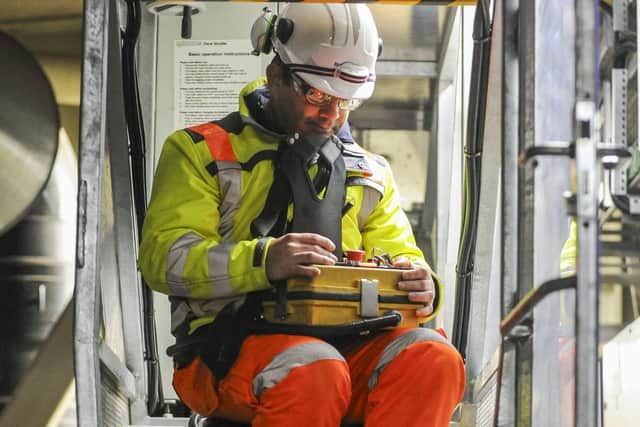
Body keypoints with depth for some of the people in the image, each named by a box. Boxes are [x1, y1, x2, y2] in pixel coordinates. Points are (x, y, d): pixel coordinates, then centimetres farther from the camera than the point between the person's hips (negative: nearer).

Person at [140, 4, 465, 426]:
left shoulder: (368, 171, 24)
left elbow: (401, 255, 22)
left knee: (434, 359, -26)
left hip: (343, 344, 5)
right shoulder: (202, 152, 9)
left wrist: (421, 288, -6)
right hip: (231, 340, -4)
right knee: (313, 374, -38)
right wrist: (263, 261, -24)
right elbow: (165, 256, -5)